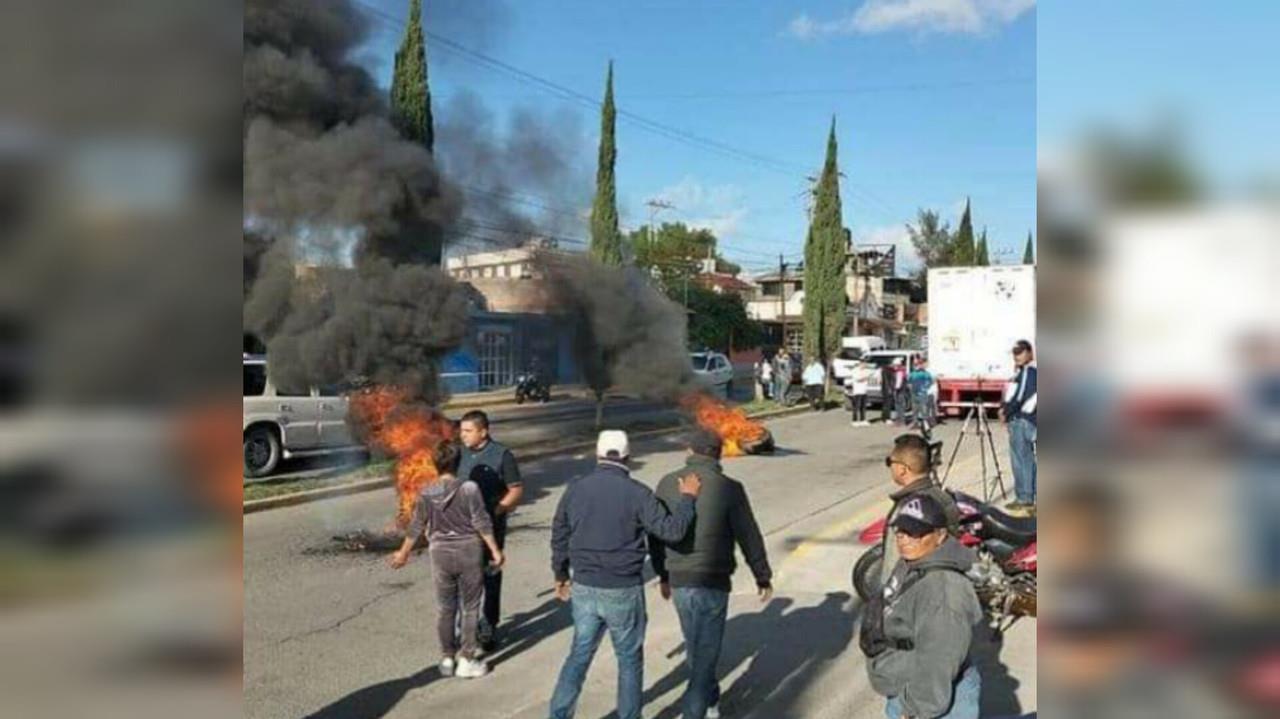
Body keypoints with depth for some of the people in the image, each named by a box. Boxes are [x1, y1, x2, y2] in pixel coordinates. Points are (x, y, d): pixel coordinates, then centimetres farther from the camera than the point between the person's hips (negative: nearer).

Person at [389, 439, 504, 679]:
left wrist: (403, 553, 18)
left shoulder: (427, 493, -4)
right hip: (468, 551, -3)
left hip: (440, 554, 3)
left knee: (445, 608, 14)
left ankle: (448, 658, 21)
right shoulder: (469, 488, -14)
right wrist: (495, 550, -5)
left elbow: (416, 527, 5)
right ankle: (467, 659, 11)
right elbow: (482, 523, -13)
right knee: (470, 607, 8)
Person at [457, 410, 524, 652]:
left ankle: (489, 629, 17)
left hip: (491, 526, -4)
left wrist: (495, 511, -19)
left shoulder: (501, 455, -10)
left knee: (490, 578, 6)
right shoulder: (461, 453, 4)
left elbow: (516, 490, -9)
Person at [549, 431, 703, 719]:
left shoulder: (576, 489, 0)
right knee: (630, 660, 13)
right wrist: (688, 498, 0)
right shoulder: (637, 493, -13)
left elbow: (559, 537, 8)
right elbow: (672, 531, -14)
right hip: (624, 591, -3)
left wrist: (561, 574, 22)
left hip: (583, 589, 4)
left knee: (579, 654, 16)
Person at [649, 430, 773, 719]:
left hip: (678, 581, 5)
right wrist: (763, 576, 7)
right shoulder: (728, 488, -13)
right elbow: (749, 537, -7)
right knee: (705, 651, 5)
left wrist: (663, 575, 19)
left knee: (695, 646, 24)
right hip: (712, 583, -5)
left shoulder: (668, 484, -2)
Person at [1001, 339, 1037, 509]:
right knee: (1028, 459, 11)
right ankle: (1030, 497, 15)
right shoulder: (1024, 371, 19)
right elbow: (1013, 394, 21)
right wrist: (1006, 409, 8)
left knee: (1020, 460, -7)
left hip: (1021, 420, -10)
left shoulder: (1028, 371, -11)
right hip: (1023, 420, 10)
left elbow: (1020, 396, -17)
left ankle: (1024, 498, -5)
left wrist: (1006, 412, -8)